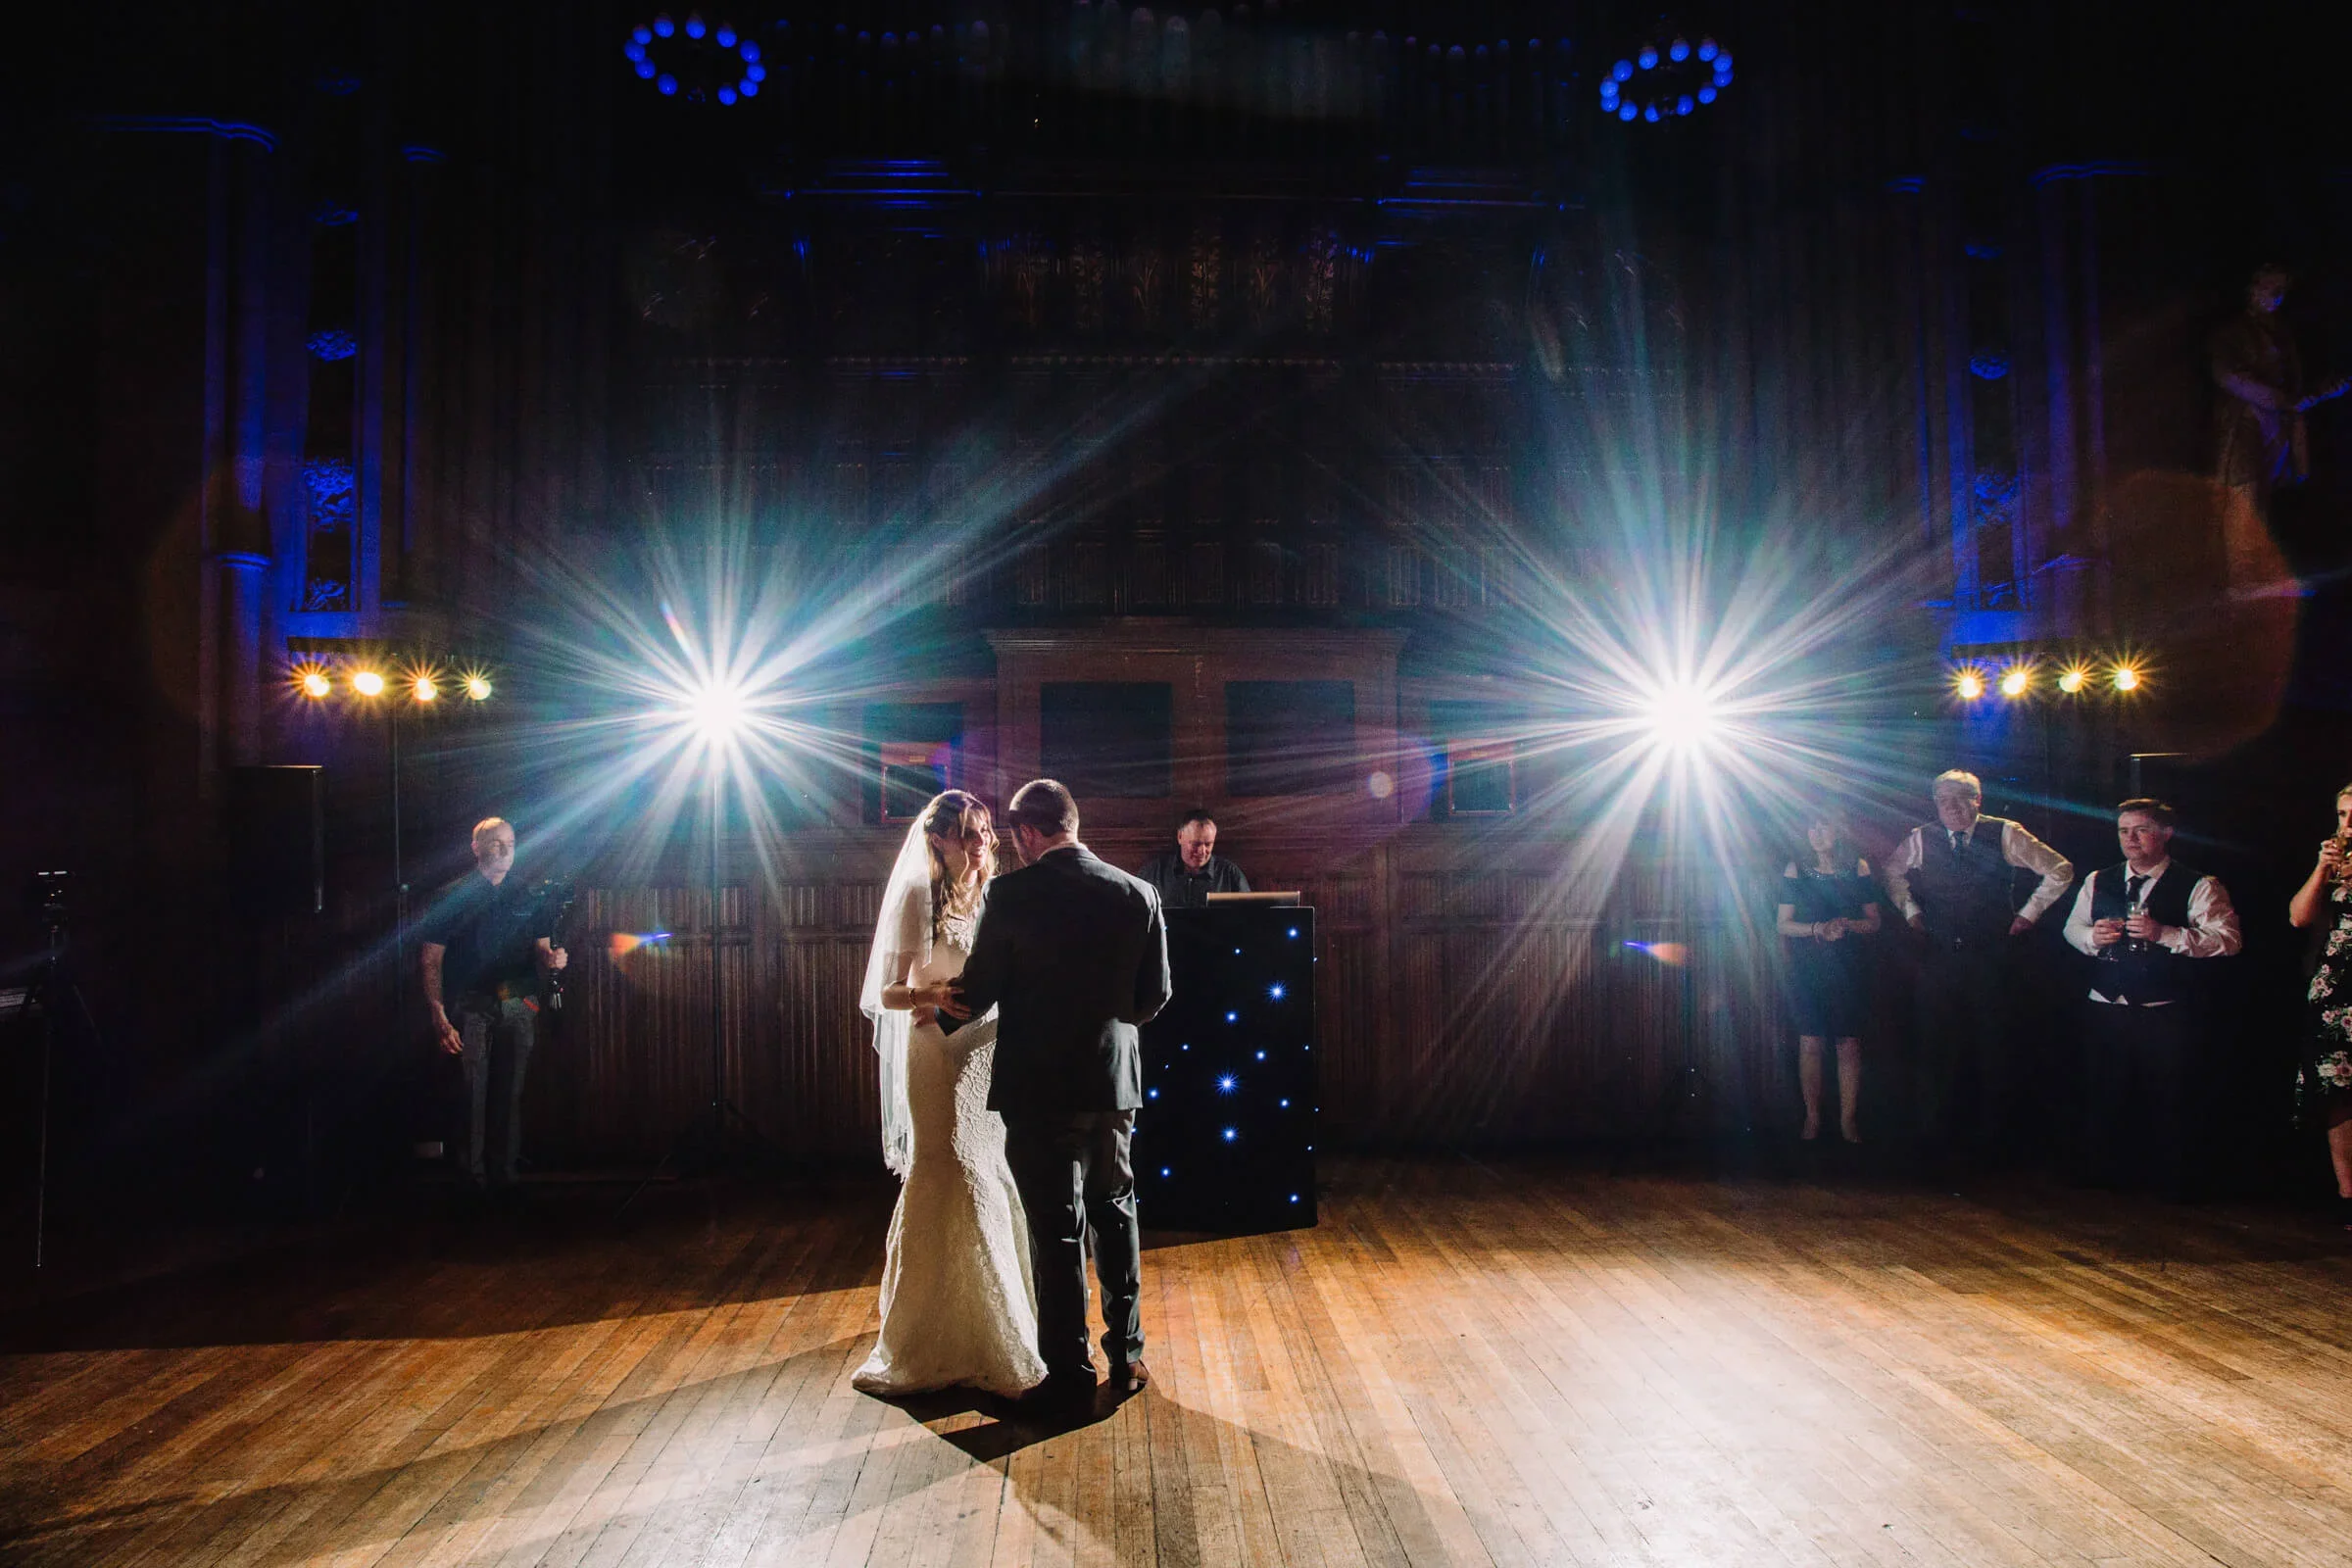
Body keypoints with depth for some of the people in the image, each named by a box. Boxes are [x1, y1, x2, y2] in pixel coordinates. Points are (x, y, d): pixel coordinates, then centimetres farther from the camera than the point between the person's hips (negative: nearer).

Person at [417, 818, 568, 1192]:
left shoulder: (528, 898, 14)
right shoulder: (453, 897, 5)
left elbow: (541, 953, 15)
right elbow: (430, 960, 1)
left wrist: (552, 960, -11)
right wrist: (439, 1016, -9)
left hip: (518, 1007, 3)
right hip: (469, 1008, -2)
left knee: (510, 1093, 0)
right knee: (472, 1093, -7)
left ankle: (505, 1172, 6)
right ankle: (473, 1176, -1)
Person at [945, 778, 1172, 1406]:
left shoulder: (1013, 893, -13)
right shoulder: (1138, 894, -2)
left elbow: (978, 993, -8)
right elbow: (1154, 995, 3)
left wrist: (943, 1013, 14)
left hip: (1038, 1086, -4)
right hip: (1114, 1082, 4)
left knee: (1055, 1228, 6)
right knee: (1113, 1212, 19)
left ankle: (1069, 1373, 14)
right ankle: (1126, 1355, 26)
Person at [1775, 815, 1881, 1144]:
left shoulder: (1858, 867, 5)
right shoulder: (1796, 869, 4)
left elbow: (1874, 922, 6)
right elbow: (1783, 924, 3)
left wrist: (1846, 924, -13)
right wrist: (1818, 928, -13)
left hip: (1849, 967, 0)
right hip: (1807, 968, 0)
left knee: (1850, 1043, 1)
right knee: (1809, 1043, -1)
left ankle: (1848, 1119, 10)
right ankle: (1812, 1117, 9)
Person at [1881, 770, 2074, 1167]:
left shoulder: (2005, 835, -2)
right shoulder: (1920, 840, 3)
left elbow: (2060, 871, 7)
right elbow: (1893, 873, 23)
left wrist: (2028, 913, 4)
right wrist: (1910, 910, 12)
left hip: (1991, 959, -1)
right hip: (1939, 959, 1)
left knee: (1993, 1048, 5)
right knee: (1936, 1049, 3)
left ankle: (1994, 1136, 17)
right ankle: (1935, 1135, 14)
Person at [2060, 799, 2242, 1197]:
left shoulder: (2198, 886, -2)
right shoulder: (2098, 881, 13)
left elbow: (2227, 939, -13)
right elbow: (2072, 929, 17)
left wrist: (2165, 933, -25)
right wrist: (2092, 936, -7)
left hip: (2166, 1015, -3)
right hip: (2105, 1010, 4)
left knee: (2167, 1104, 1)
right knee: (2102, 1101, 8)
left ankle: (2169, 1182, 15)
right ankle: (2102, 1176, 21)